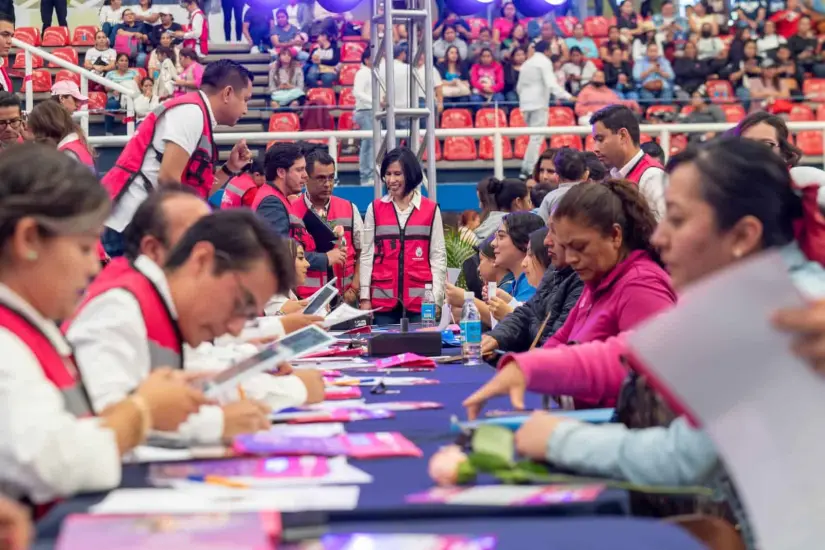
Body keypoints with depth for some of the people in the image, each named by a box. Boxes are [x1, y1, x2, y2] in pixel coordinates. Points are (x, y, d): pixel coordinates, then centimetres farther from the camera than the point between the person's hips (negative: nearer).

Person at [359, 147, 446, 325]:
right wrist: (365, 298, 2)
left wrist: (436, 298, -2)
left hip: (421, 300, -1)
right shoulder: (375, 209, 7)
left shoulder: (431, 210, 5)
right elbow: (367, 255, 7)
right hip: (383, 300, 1)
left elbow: (438, 256, 5)